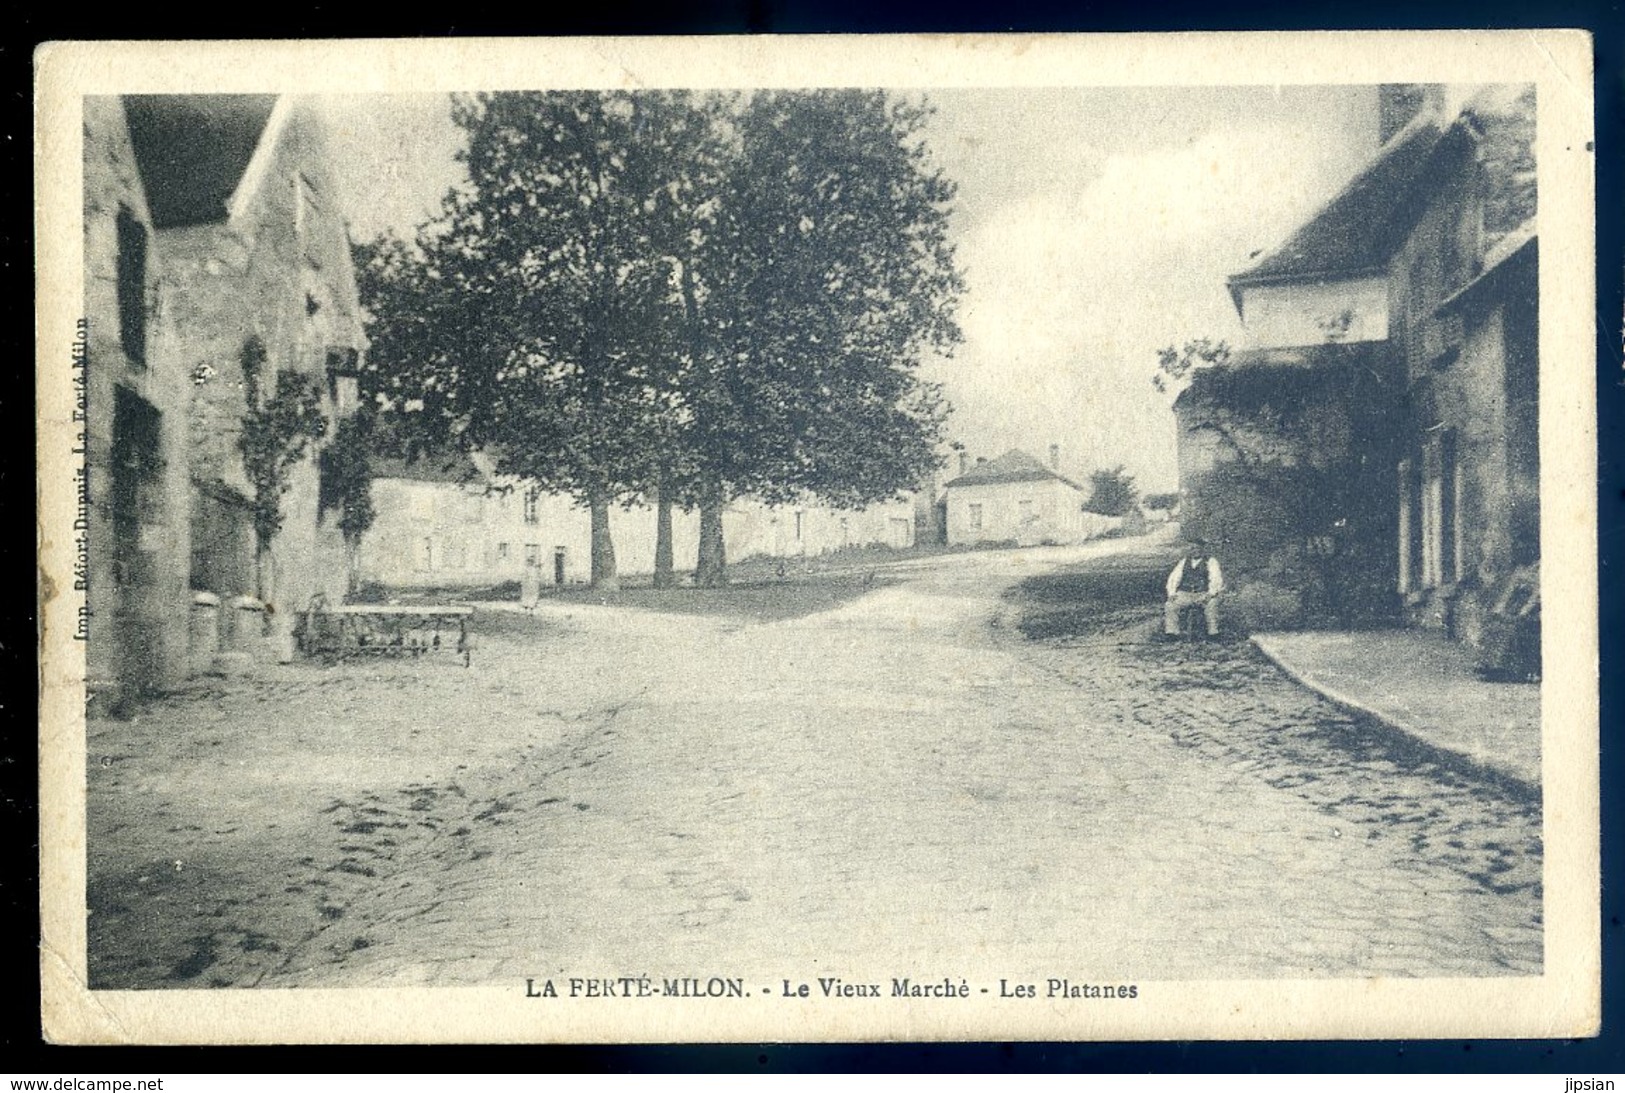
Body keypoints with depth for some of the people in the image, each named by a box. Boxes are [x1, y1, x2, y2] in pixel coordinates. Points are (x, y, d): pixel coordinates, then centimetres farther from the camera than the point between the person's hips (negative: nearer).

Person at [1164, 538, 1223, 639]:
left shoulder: (1210, 561, 6)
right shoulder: (1184, 561, 17)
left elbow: (1216, 579, -4)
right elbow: (1174, 578, 14)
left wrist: (1209, 594, -21)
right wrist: (1172, 593, -4)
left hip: (1203, 595, -3)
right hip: (1184, 594, 3)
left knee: (1212, 604, -34)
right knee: (1169, 606, -23)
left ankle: (1213, 632, -27)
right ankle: (1171, 631, -22)